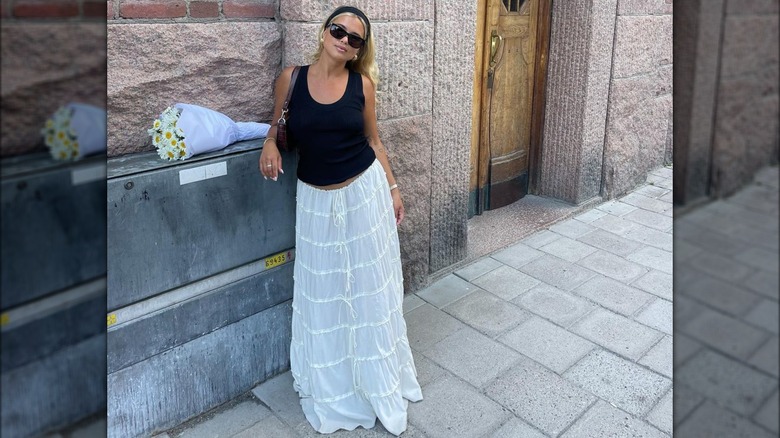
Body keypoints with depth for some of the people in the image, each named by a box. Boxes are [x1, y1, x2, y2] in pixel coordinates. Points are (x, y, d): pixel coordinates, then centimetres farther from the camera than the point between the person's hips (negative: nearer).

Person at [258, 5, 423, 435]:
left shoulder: (362, 83, -3)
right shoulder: (291, 77, -4)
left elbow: (373, 141, 5)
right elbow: (277, 125, 7)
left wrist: (392, 188, 5)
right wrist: (269, 144, -15)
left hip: (364, 192, 0)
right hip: (316, 199, 1)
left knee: (369, 288, 11)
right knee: (323, 292, 11)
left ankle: (377, 379, 33)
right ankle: (330, 383, 33)